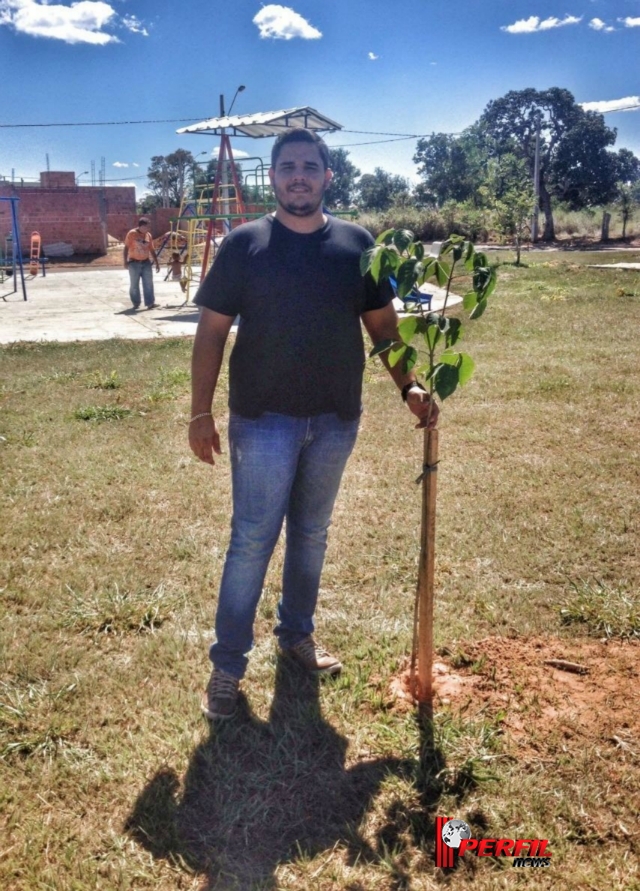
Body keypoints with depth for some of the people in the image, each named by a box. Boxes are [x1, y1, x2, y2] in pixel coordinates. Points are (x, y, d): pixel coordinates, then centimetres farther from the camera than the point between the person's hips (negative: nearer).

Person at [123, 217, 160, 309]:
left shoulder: (148, 235, 6)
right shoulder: (132, 233, -7)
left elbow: (152, 250, 12)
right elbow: (126, 248, -6)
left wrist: (157, 263, 9)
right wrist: (125, 261, -12)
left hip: (146, 262, 4)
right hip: (134, 263, -4)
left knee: (148, 284, -2)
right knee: (134, 284, 3)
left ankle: (150, 303, -3)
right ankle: (136, 303, 13)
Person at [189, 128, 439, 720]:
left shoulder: (357, 244, 3)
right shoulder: (244, 244, -4)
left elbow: (383, 325, 8)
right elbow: (211, 332, -3)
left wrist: (407, 387, -3)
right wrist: (201, 413, -6)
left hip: (336, 419, 3)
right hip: (263, 419, -3)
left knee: (311, 533, 16)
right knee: (252, 539, -1)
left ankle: (297, 633, 36)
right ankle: (227, 665, 13)